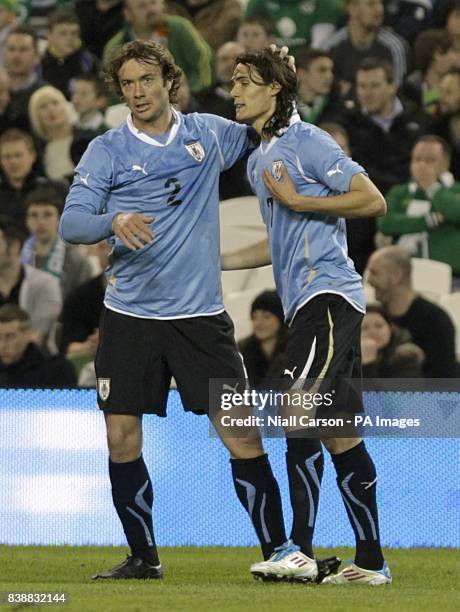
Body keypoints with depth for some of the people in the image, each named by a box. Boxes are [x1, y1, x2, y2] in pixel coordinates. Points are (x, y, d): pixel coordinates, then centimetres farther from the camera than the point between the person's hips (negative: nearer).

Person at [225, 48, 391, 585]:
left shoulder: (306, 141, -6)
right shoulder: (258, 160, 21)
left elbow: (373, 201, -11)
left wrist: (299, 202, -13)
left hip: (328, 294, -9)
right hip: (306, 302, 9)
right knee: (340, 437, 6)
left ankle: (300, 550, -23)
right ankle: (371, 562, 6)